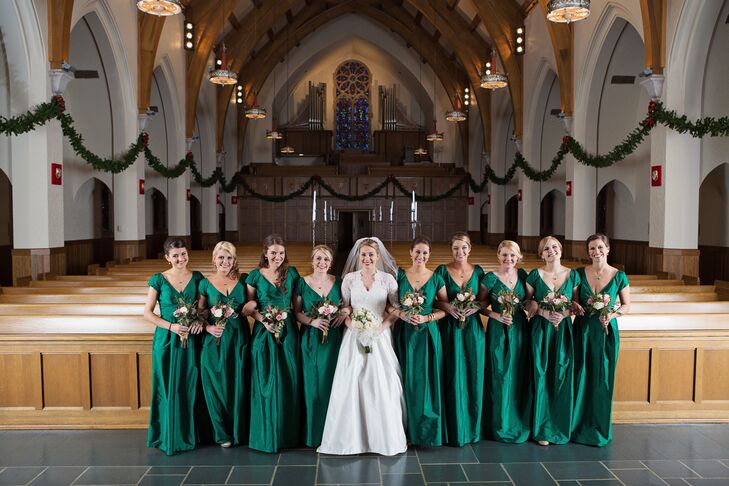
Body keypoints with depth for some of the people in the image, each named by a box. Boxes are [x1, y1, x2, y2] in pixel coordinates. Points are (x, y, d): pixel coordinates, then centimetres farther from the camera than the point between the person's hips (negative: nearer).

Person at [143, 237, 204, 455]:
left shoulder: (197, 277, 4)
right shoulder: (159, 279, -2)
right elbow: (148, 312, -1)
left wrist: (201, 320, -10)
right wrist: (171, 326, -13)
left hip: (191, 339, 2)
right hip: (167, 339, -2)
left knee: (189, 387, 6)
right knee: (168, 388, 3)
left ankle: (188, 434, 20)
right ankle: (168, 437, 16)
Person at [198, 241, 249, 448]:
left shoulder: (241, 281, 5)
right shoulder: (206, 283, 4)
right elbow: (199, 313, 4)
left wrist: (239, 311, -12)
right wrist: (208, 328, -12)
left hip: (239, 339, 1)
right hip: (214, 340, 0)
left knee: (238, 384, 6)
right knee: (216, 384, 4)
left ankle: (238, 432, 21)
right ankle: (221, 433, 21)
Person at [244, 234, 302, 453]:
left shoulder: (291, 273, 4)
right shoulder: (255, 276, 0)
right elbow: (249, 307, 3)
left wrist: (285, 318, -5)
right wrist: (264, 320, -12)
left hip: (288, 332, 2)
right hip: (264, 332, -2)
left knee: (289, 380, 5)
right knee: (266, 381, 2)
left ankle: (288, 433, 19)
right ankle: (267, 434, 16)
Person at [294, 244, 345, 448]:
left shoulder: (338, 282, 5)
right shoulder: (302, 283, 0)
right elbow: (296, 312, 0)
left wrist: (344, 313, -8)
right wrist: (312, 321, -16)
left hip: (334, 339, 1)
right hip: (311, 339, -1)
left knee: (332, 383, 4)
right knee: (313, 385, 3)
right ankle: (314, 433, 17)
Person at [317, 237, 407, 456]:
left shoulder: (388, 278, 2)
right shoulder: (349, 278, 4)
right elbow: (343, 307, 7)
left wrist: (383, 326, -9)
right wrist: (352, 325, -10)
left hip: (380, 336, -1)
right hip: (355, 337, 1)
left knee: (383, 384, -3)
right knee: (350, 383, -2)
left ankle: (386, 437, 12)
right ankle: (352, 436, 11)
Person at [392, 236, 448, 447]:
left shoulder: (436, 279, 2)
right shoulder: (399, 275, 2)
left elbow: (446, 309, 3)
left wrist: (426, 317, -11)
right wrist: (403, 315, -15)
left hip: (428, 333, 0)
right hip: (405, 333, 0)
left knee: (427, 380, 3)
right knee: (407, 381, 4)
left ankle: (427, 431, 17)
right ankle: (408, 430, 17)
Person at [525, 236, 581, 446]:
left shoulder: (573, 275, 4)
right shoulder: (535, 275, -1)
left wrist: (563, 313, -12)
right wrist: (545, 312, -14)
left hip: (564, 329, 2)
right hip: (540, 329, -1)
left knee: (562, 376, 2)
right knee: (541, 376, 1)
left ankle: (561, 426, 18)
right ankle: (542, 429, 12)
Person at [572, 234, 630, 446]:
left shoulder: (619, 276, -1)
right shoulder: (580, 273, 2)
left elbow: (626, 305, 5)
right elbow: (573, 300, 9)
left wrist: (612, 315, -13)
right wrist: (577, 306, -13)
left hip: (606, 331, -1)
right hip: (583, 330, 1)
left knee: (603, 378, 5)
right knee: (581, 377, 4)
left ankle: (600, 428, 19)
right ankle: (578, 425, 18)